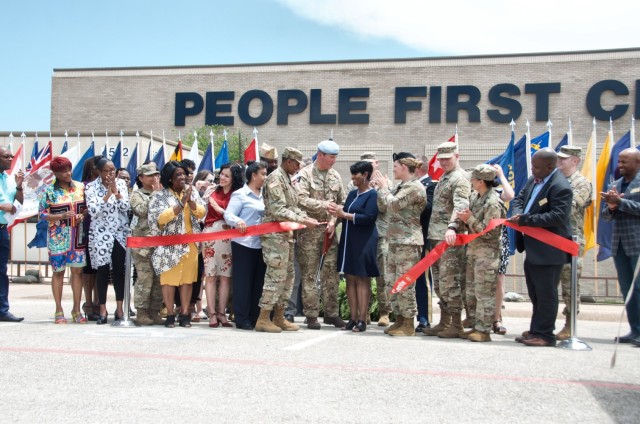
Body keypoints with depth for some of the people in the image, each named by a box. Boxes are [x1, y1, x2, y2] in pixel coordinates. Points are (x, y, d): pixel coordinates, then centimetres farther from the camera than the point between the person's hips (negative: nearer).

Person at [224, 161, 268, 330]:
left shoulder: (263, 195, 16)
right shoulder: (240, 194, -5)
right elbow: (228, 215, -13)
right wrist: (238, 222, -32)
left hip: (260, 244, 7)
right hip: (244, 243, -7)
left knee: (258, 281, 9)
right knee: (243, 281, -2)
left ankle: (255, 317, 16)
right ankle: (242, 319, 4)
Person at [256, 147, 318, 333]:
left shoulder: (287, 179, 18)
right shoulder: (275, 179, -13)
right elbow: (279, 210, -20)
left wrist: (306, 217, 5)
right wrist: (303, 221, -20)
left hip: (286, 235, 10)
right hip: (275, 235, -10)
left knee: (288, 276, 12)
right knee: (276, 276, -8)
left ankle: (279, 317, 18)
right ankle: (263, 319, -2)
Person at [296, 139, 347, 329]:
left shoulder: (335, 176, 11)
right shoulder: (305, 175, -4)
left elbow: (342, 202, 10)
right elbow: (301, 200, -16)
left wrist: (334, 221, -4)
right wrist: (326, 205, -17)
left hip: (329, 230, 5)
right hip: (309, 230, -4)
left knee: (331, 272, 6)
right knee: (309, 274, 0)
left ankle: (331, 313, 15)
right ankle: (311, 315, 6)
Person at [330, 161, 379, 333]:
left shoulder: (372, 195, -7)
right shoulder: (352, 194, 15)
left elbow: (369, 217, -17)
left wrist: (344, 214, -16)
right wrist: (338, 213, -4)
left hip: (363, 242, -7)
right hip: (348, 239, 7)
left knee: (362, 279, -4)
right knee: (350, 279, 6)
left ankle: (362, 320, 0)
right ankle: (353, 318, 11)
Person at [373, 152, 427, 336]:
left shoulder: (414, 187, -13)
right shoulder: (402, 186, 17)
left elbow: (392, 204, -18)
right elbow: (384, 204, 20)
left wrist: (384, 187, -4)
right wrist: (382, 187, 11)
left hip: (408, 241, -10)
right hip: (396, 240, 10)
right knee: (392, 282, 12)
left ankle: (408, 325, 2)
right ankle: (399, 320, 20)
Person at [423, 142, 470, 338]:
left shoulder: (460, 178, -9)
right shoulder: (443, 178, 21)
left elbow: (461, 205, -24)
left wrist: (452, 226, -38)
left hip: (450, 239, -10)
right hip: (436, 237, 10)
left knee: (450, 282, -7)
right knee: (439, 283, 13)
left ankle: (456, 324, -1)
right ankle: (444, 322, 21)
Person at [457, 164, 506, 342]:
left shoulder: (493, 203, -17)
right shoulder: (474, 197, 9)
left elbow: (488, 232, -18)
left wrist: (470, 219, -16)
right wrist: (464, 219, 1)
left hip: (487, 253, -9)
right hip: (472, 250, 9)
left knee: (484, 293, -4)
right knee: (471, 292, 14)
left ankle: (484, 330, 3)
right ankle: (477, 326, 23)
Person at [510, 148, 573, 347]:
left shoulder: (561, 187, -19)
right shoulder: (533, 180, 9)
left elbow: (558, 216, -25)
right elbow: (519, 199, 18)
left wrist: (524, 220, -23)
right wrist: (518, 213, -6)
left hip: (548, 251, -9)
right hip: (533, 249, 9)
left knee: (545, 294, -1)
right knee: (535, 293, 16)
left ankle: (544, 334, 9)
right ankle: (536, 331, 26)